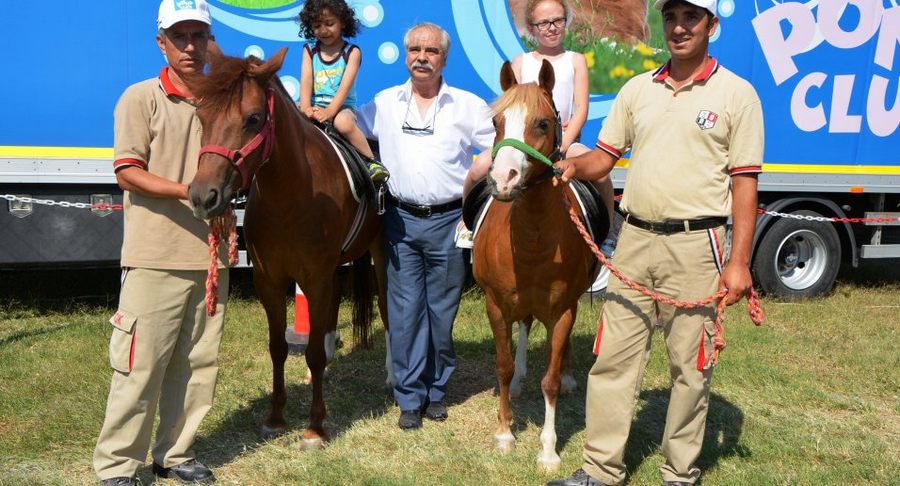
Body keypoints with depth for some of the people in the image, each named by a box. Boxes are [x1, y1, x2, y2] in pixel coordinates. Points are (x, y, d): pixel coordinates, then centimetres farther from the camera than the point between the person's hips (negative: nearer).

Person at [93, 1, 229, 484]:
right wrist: (188, 192, -20)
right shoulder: (141, 98, -2)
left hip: (211, 255, 5)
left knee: (197, 364, 10)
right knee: (140, 364, -2)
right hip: (156, 258, -5)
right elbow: (128, 172, -10)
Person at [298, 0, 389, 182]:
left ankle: (372, 161, -24)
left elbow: (345, 86, -10)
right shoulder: (309, 51, 13)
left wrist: (329, 111, -26)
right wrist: (305, 109, -21)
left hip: (341, 107, -4)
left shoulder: (352, 52, 3)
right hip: (314, 106, 4)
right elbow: (306, 82, -1)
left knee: (343, 122, -38)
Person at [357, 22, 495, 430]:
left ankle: (436, 390, 22)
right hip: (401, 220, 1)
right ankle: (409, 398, 11)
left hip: (448, 220, -1)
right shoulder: (384, 104, 7)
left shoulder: (468, 106, 2)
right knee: (405, 312, 2)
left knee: (442, 312, 7)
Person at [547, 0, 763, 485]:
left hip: (694, 245, -4)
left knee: (689, 366, 5)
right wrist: (574, 166, -9)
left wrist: (739, 262, -9)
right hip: (635, 240, 4)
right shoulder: (637, 89, 11)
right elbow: (604, 155, 14)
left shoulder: (736, 93, -1)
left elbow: (744, 183, -4)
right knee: (612, 358, 7)